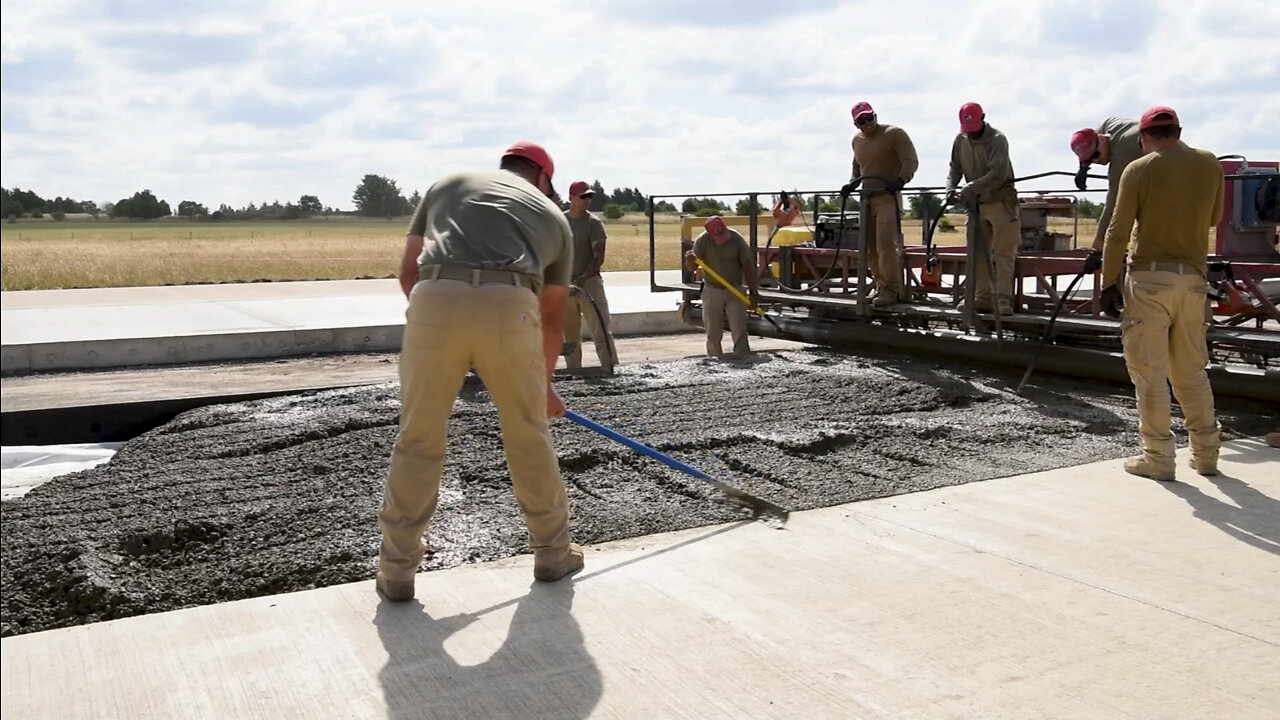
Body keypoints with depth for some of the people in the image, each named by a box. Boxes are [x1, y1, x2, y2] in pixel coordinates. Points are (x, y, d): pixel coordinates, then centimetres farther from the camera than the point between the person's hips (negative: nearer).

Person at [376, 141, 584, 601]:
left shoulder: (448, 184, 31)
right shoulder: (552, 216, 30)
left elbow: (408, 273, 25)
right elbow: (553, 318, 34)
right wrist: (545, 385, 47)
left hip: (434, 302, 1)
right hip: (508, 309, 0)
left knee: (418, 441, 13)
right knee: (528, 436, 17)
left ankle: (397, 570, 20)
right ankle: (554, 553, 31)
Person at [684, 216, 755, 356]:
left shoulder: (737, 239, -9)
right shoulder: (702, 241, -9)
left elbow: (748, 265, -5)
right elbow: (692, 267, -12)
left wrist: (752, 292, -9)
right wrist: (690, 260, -37)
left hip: (735, 291, 0)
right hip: (712, 291, 1)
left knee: (740, 332, -5)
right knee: (713, 334, 6)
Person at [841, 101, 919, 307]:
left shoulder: (894, 134, -5)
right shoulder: (857, 140, 15)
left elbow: (911, 160, -10)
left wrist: (900, 180, -25)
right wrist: (852, 184, 14)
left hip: (888, 198, -7)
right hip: (867, 199, 7)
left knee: (886, 243, -17)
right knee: (869, 247, 7)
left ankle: (892, 290, -12)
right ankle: (881, 286, 18)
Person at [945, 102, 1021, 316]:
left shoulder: (997, 139, -14)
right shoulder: (960, 141, 4)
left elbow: (998, 173, -25)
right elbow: (955, 168, 6)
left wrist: (971, 188, -34)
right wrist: (950, 189, -15)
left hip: (1000, 202, -6)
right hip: (976, 204, 6)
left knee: (1004, 252, -7)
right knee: (978, 252, 7)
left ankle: (1003, 299, -9)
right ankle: (983, 298, 12)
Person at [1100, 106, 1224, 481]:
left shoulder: (1138, 170, -7)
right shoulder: (1210, 164, 6)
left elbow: (1118, 233, -8)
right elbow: (1213, 218, 19)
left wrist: (1108, 283, -2)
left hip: (1150, 278, -5)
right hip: (1194, 278, 5)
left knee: (1149, 371, 1)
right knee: (1192, 369, 15)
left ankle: (1158, 457, 3)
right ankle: (1206, 453, 20)